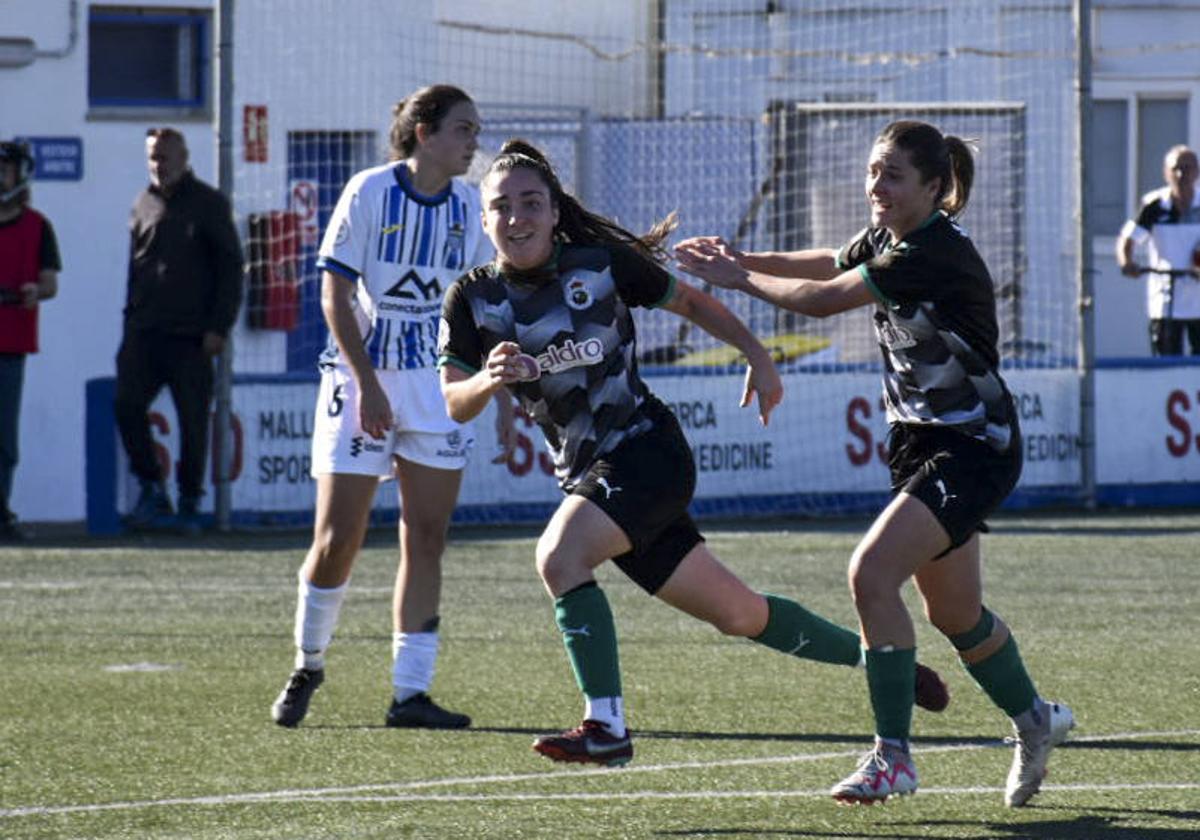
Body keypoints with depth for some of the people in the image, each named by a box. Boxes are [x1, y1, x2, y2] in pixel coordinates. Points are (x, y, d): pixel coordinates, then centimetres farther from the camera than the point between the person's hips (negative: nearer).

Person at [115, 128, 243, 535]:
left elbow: (230, 267, -1)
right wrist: (130, 321, 11)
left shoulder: (208, 204, 1)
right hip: (144, 331, 4)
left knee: (193, 420, -1)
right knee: (126, 403, -9)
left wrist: (219, 327, -8)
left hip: (191, 335, -4)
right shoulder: (144, 204, 15)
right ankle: (152, 488, 3)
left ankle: (189, 503, 8)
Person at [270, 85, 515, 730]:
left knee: (426, 538, -1)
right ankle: (307, 667, 17)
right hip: (361, 378, -4)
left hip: (437, 382, 4)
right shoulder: (370, 192, -9)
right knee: (338, 538, -4)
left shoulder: (468, 206, 5)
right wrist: (367, 384, -15)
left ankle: (410, 692, 2)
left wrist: (503, 398, 8)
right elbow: (335, 294, -9)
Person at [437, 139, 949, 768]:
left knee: (558, 555, -28)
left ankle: (606, 726, -23)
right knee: (737, 613, 10)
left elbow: (689, 301, 7)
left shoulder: (602, 263, -8)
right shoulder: (472, 300, -2)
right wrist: (487, 381, -30)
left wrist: (756, 354, 3)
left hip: (646, 451, -4)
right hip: (586, 474, 4)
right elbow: (453, 403, -8)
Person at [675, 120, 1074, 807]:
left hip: (974, 449, -9)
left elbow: (825, 300, -23)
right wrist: (746, 259, 9)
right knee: (956, 615, 19)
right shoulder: (888, 237, 3)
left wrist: (740, 279, -9)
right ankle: (1035, 722, 42)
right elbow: (833, 263, 24)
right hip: (922, 441, 10)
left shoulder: (936, 253, -24)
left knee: (872, 572, -22)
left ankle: (893, 757, -15)